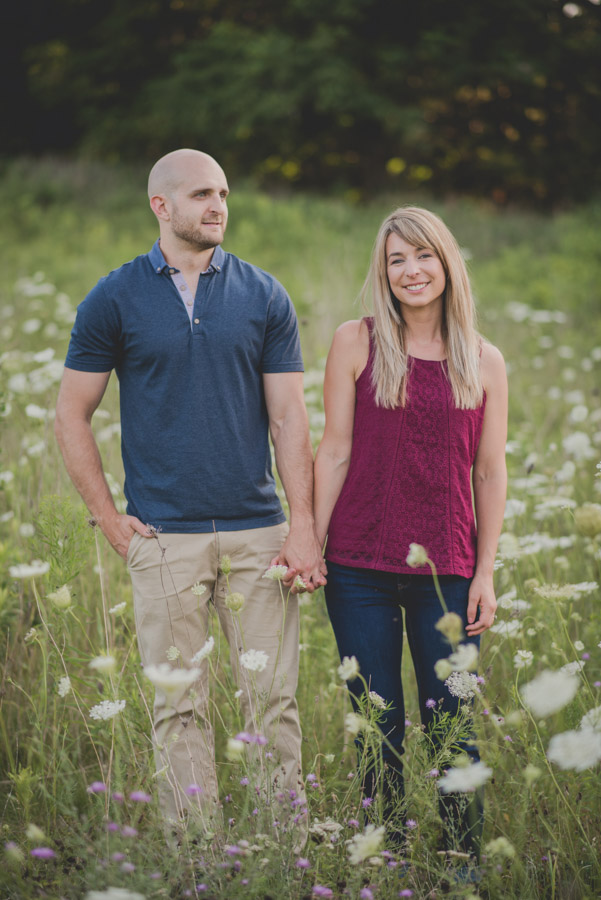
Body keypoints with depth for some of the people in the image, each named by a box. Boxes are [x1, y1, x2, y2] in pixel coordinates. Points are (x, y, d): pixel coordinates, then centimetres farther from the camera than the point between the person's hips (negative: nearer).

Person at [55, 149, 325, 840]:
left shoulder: (263, 296, 7)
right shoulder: (115, 300, 3)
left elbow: (289, 417, 4)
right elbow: (71, 413, 7)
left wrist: (303, 526, -4)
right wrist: (109, 518, 0)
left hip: (258, 533, 1)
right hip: (163, 537, -1)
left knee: (273, 698, 3)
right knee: (178, 708, 2)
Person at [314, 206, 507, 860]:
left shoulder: (486, 362, 6)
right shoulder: (356, 344, 2)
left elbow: (491, 472, 7)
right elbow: (334, 452, 2)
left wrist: (485, 573, 2)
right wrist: (311, 547, -1)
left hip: (446, 570, 1)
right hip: (361, 565, -1)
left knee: (452, 726, 2)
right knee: (377, 727, 7)